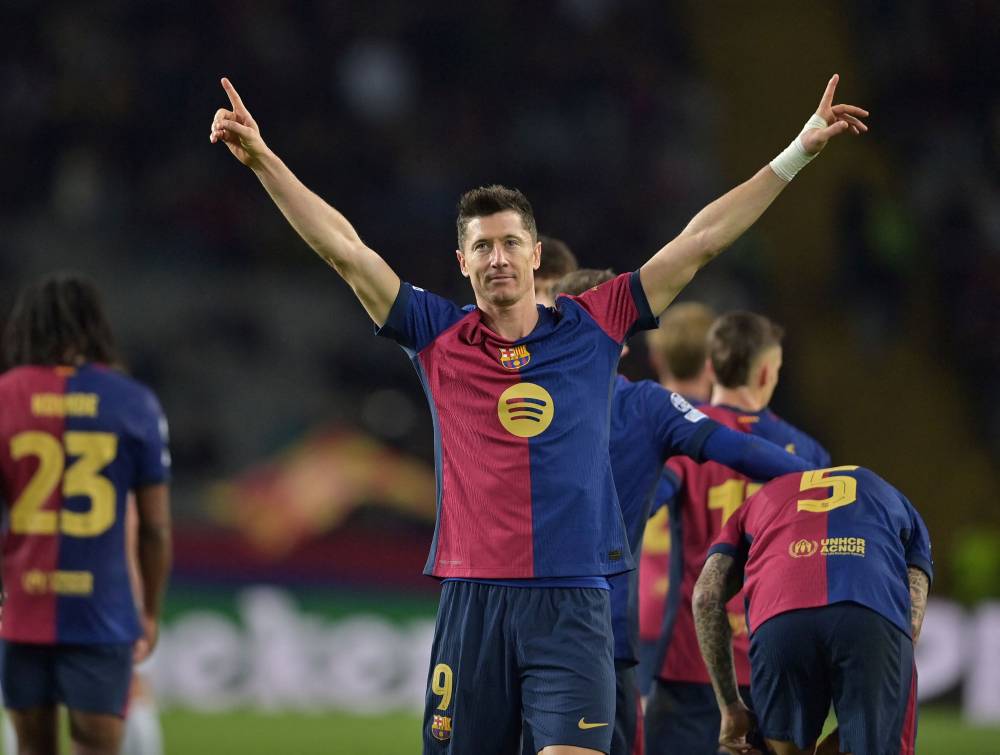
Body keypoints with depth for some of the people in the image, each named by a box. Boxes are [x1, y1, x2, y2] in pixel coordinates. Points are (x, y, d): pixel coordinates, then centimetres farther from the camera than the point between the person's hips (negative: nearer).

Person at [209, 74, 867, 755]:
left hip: (573, 603, -1)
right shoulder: (439, 337, 7)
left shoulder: (592, 329, 8)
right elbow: (344, 247, 5)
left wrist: (796, 155, 9)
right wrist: (263, 160, -1)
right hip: (472, 599, 1)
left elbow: (701, 240, 9)